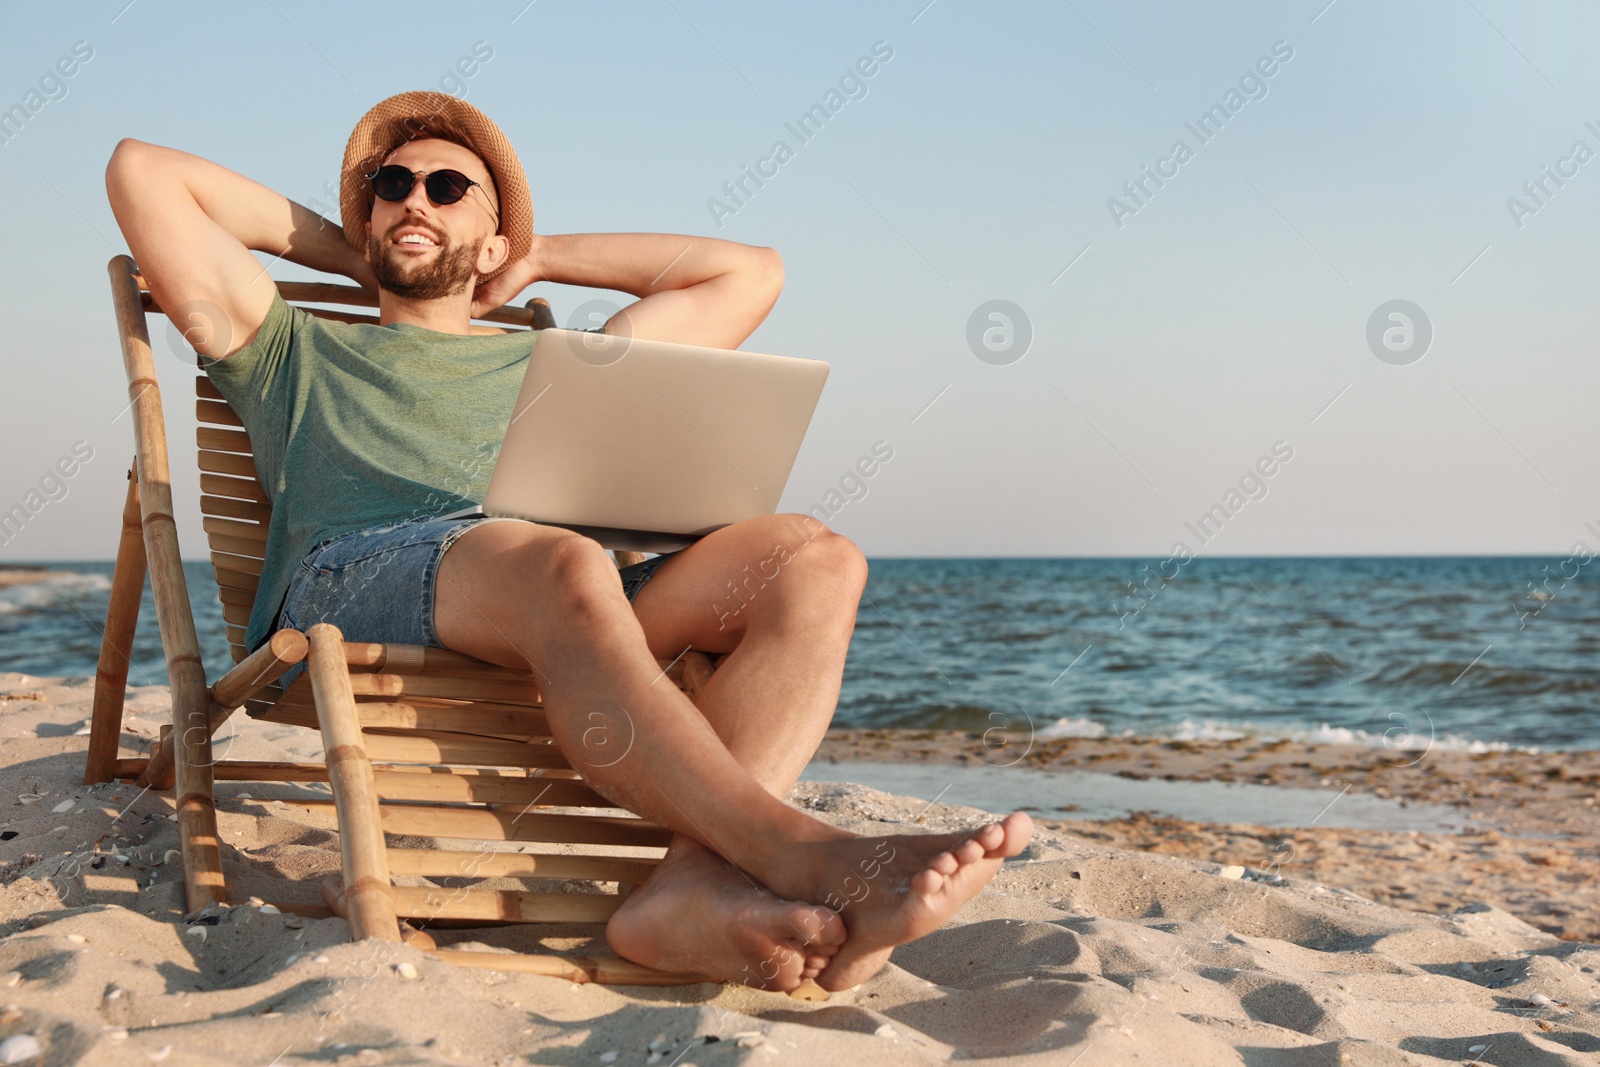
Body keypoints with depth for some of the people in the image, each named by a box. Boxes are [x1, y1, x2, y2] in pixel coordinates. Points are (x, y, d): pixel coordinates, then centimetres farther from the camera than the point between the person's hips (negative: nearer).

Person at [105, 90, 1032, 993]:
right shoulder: (292, 353, 32)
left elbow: (751, 272, 41)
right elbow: (142, 169, 29)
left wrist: (540, 257, 42)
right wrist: (338, 248, 36)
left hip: (548, 616, 4)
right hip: (351, 582, -3)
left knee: (814, 559, -24)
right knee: (567, 567, -39)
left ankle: (701, 881, -45)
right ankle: (804, 857, -49)